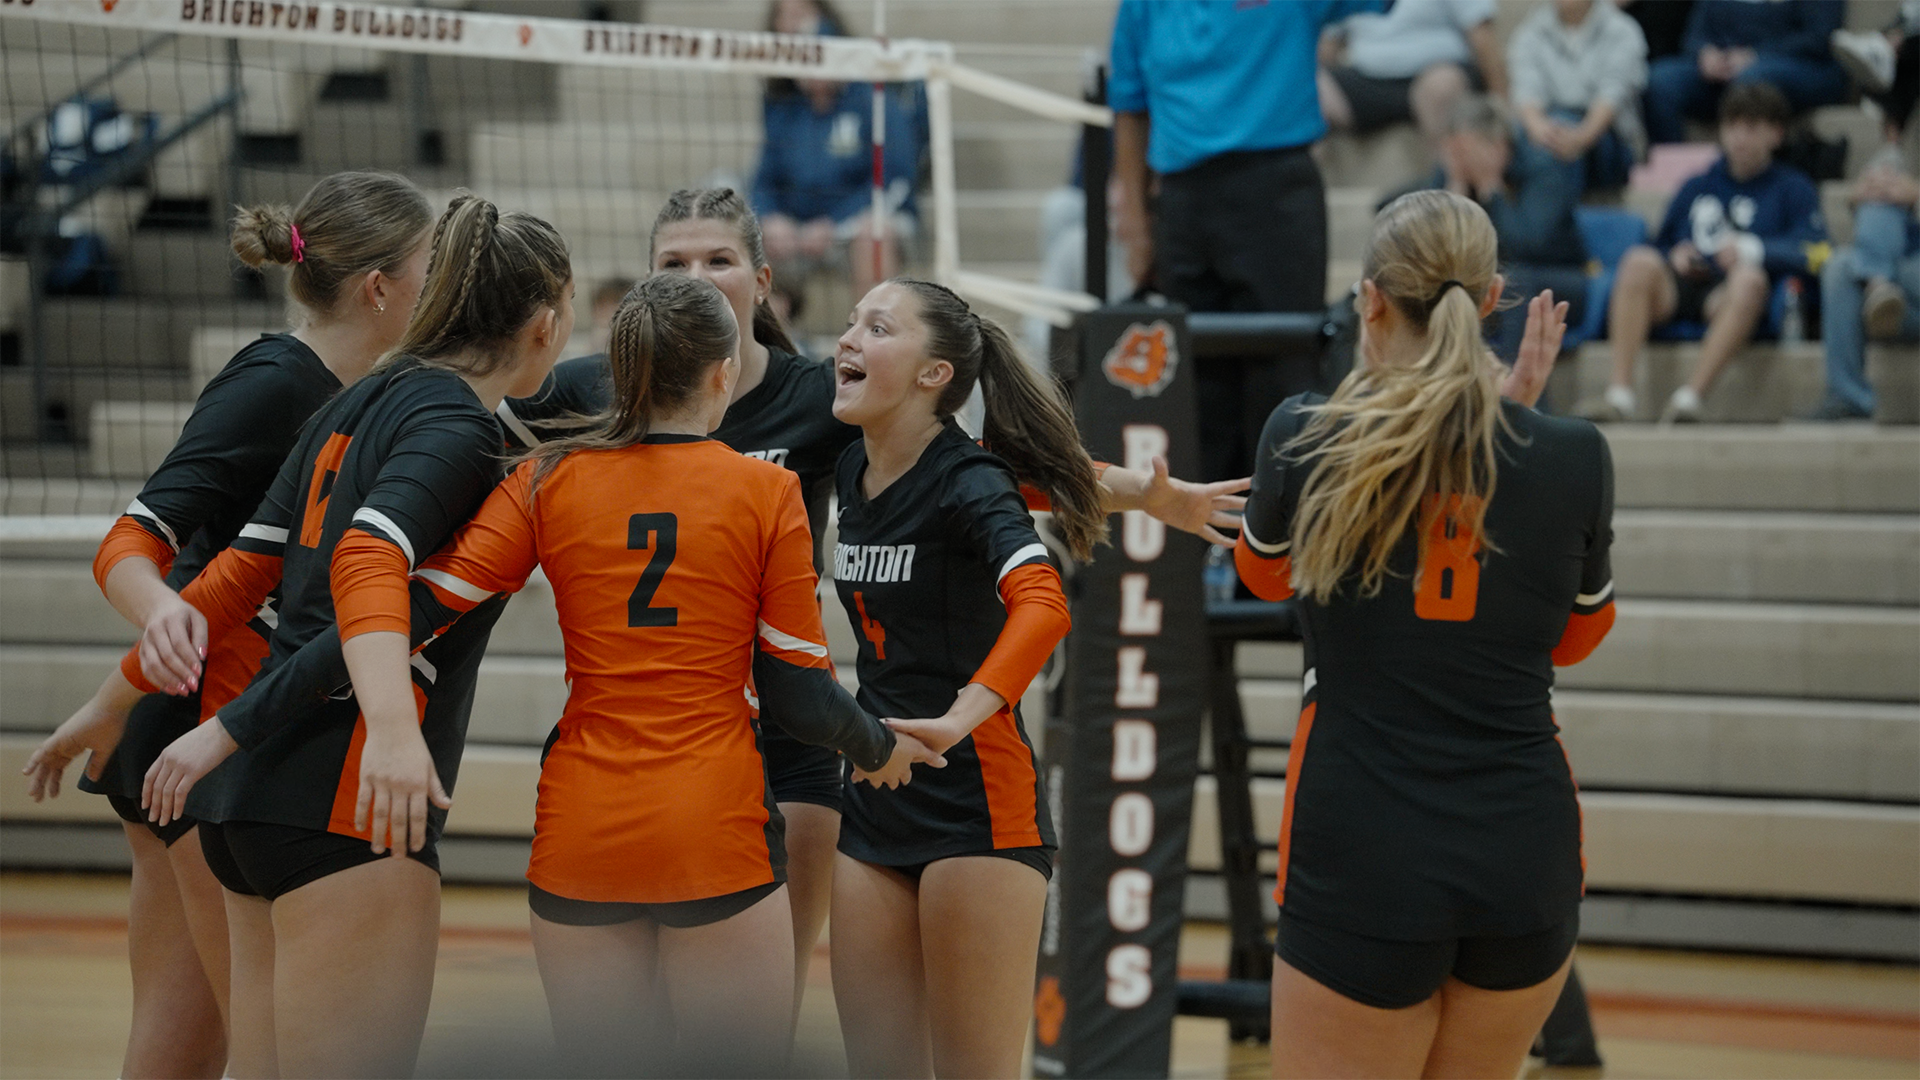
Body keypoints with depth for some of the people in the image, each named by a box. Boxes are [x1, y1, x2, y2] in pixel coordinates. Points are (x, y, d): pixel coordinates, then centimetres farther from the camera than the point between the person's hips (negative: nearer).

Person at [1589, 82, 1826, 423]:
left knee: (1749, 278, -37)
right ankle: (1620, 393, -39)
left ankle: (1691, 396, -48)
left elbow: (1814, 252, 1)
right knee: (1639, 261, -29)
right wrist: (1675, 255, 6)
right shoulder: (1697, 188, 29)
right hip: (1677, 290, 3)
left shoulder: (1792, 188, 17)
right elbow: (1661, 245, 29)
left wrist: (1753, 249, -12)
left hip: (1731, 296, -3)